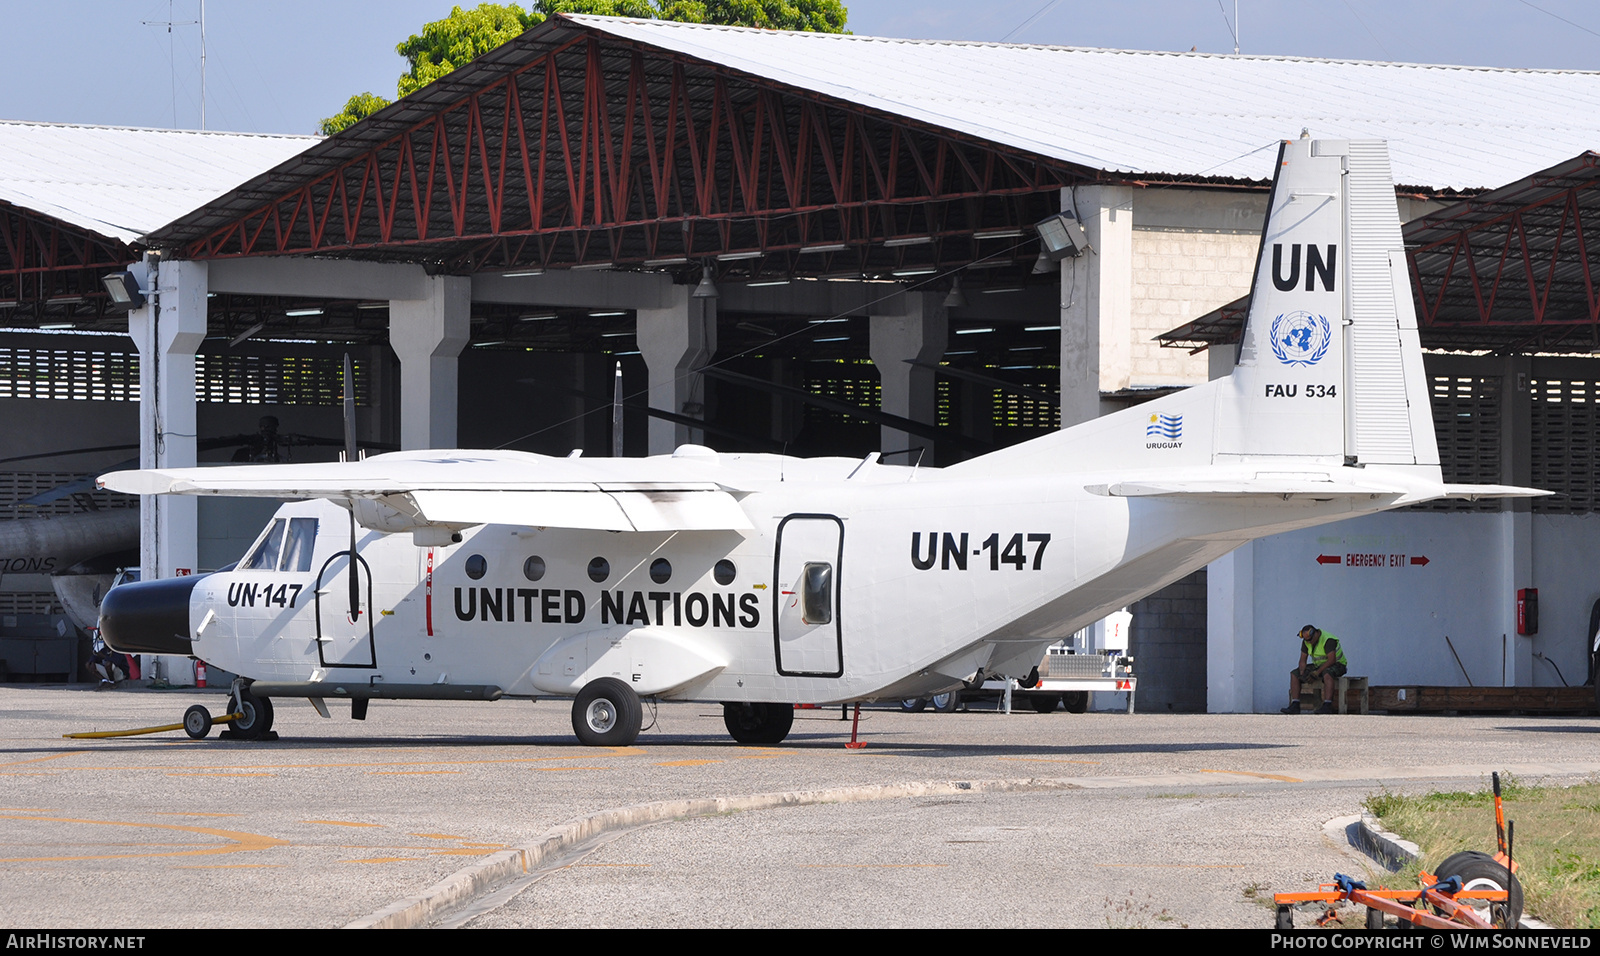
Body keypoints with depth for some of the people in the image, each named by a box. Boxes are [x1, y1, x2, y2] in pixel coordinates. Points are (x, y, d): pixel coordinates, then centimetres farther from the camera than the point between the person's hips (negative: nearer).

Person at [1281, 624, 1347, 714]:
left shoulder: (1328, 640, -25)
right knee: (1294, 674, -6)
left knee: (1327, 674, -43)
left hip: (1337, 665, -8)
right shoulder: (1306, 641, -2)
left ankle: (1327, 706, -48)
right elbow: (1303, 660, 2)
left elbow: (1331, 660, -32)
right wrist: (1302, 673, -17)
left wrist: (1317, 673, -34)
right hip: (1318, 665, 8)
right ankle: (1295, 706, -15)